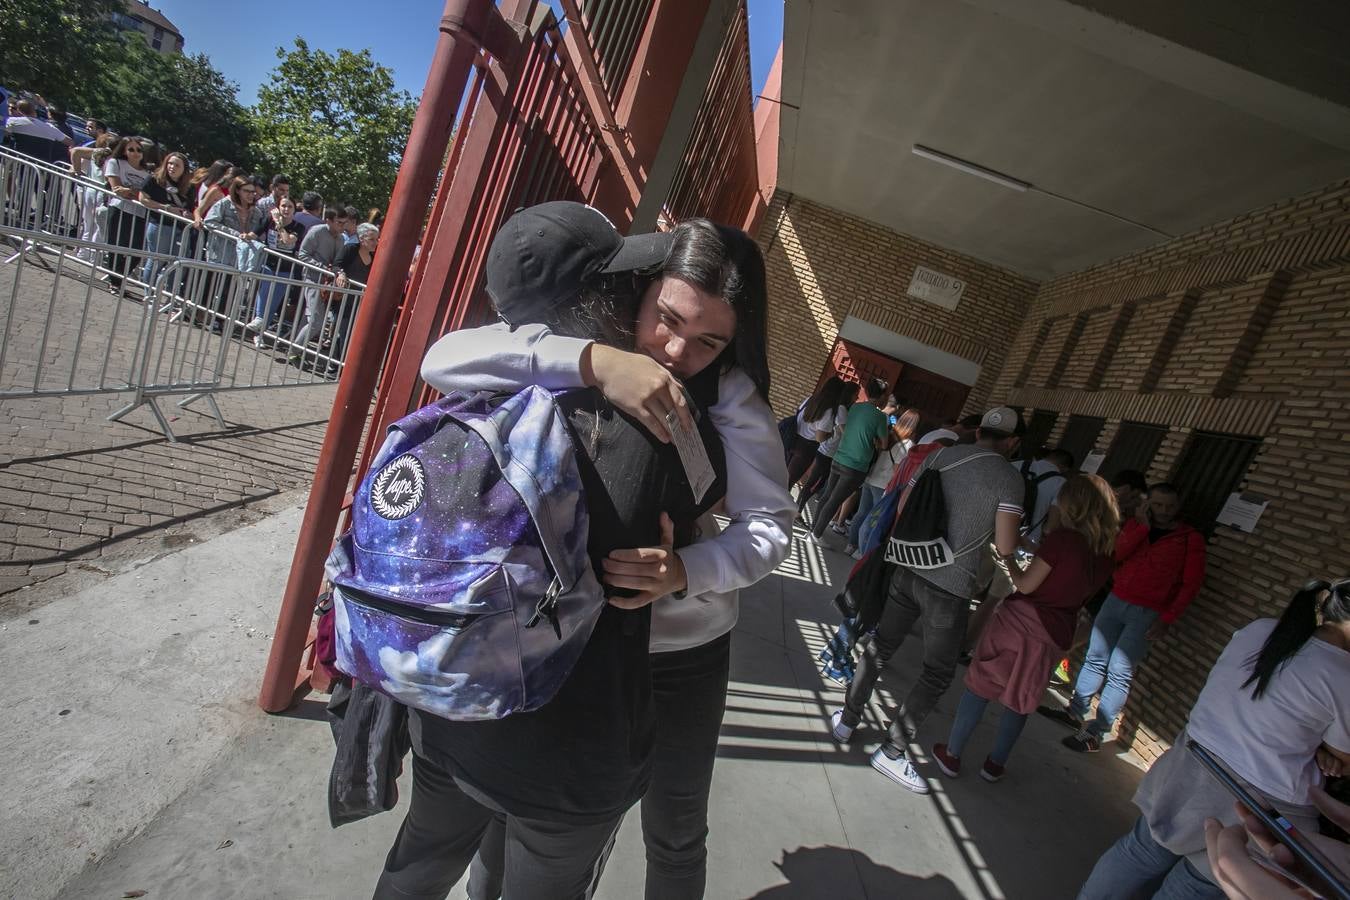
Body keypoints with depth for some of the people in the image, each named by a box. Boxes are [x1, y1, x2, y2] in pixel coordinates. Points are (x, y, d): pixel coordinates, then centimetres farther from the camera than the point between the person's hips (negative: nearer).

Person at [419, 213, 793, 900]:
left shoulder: (731, 397, -14)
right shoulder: (580, 340, -11)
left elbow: (769, 526, -17)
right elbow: (446, 358, -25)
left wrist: (686, 572, -36)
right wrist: (593, 361, -38)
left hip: (679, 651, 0)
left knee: (675, 835, 19)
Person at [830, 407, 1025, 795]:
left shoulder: (940, 455, 4)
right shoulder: (1009, 479, -7)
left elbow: (901, 510, 6)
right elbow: (1005, 547, -11)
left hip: (908, 570, 4)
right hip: (951, 587, -4)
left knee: (879, 648, 19)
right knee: (937, 674, 13)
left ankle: (846, 721, 32)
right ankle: (892, 751, 17)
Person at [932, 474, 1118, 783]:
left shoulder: (1062, 538, -14)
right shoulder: (1104, 558, 4)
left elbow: (1026, 584, -12)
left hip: (1018, 621, -5)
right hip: (1054, 637, 5)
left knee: (980, 687, 9)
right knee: (1020, 701, 20)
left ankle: (951, 756, 17)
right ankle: (995, 763, 31)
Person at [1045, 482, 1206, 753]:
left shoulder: (1190, 538, -2)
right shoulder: (1135, 524, 9)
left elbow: (1191, 584, -4)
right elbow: (1116, 554, -6)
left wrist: (1166, 619, -10)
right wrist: (1143, 527, -13)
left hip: (1147, 613, -4)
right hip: (1116, 600, 4)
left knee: (1119, 672, -8)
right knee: (1095, 659, 9)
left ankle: (1095, 734, -4)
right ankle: (1075, 713, 21)